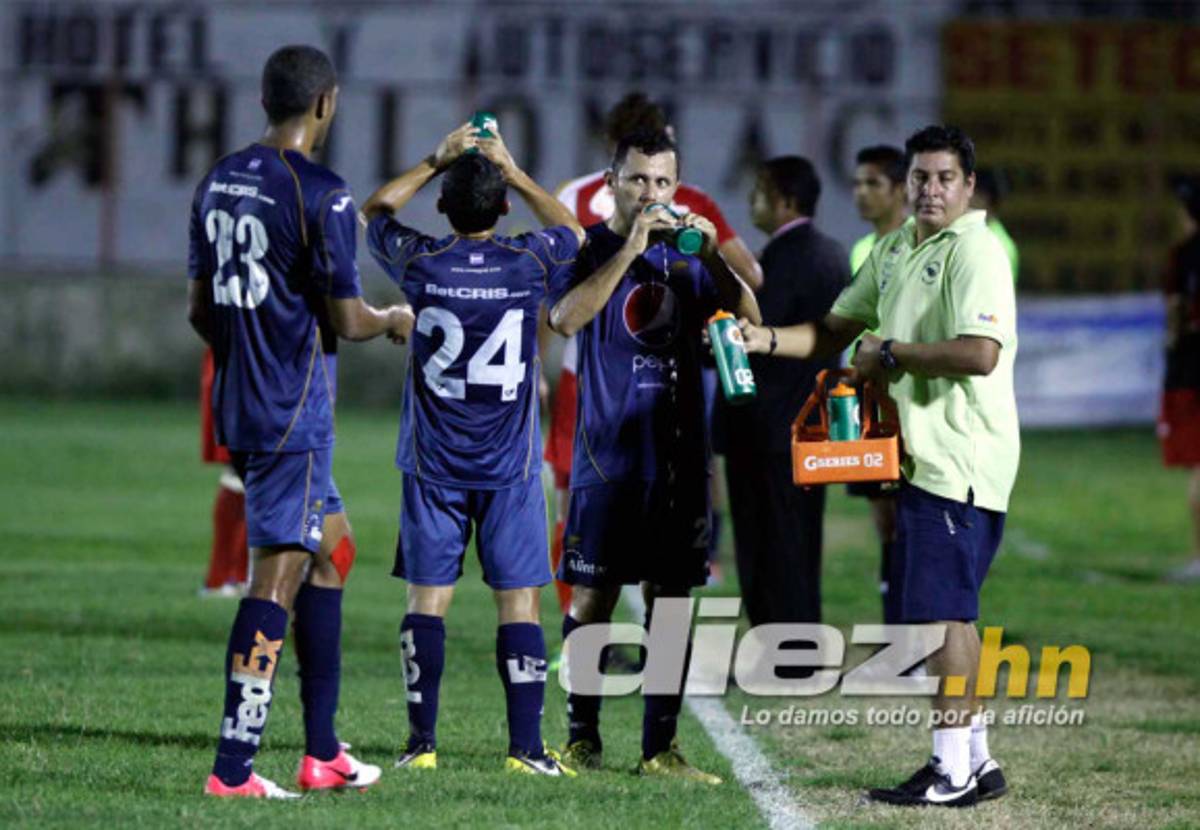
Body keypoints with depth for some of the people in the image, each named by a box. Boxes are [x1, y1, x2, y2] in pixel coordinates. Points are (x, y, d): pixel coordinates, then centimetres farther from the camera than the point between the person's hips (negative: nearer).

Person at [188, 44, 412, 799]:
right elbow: (346, 321, -13)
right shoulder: (322, 196, -15)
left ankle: (323, 752, 21)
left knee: (333, 545, 19)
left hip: (237, 401, 9)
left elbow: (201, 310, 16)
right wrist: (395, 321, 8)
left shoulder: (218, 184, 10)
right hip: (293, 414, -9)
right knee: (281, 570, -8)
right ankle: (233, 770, -11)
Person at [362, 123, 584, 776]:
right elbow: (571, 231, 17)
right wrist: (514, 173, 18)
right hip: (510, 469, 0)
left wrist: (437, 161, 14)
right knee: (519, 601, 1)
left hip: (434, 465, 0)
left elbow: (375, 210, 14)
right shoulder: (528, 263, -8)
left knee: (427, 600, 5)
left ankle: (422, 743, 4)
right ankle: (525, 747, -2)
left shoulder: (421, 262, -8)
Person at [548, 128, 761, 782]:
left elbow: (748, 318, -1)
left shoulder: (686, 255, 9)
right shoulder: (589, 248, 0)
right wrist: (629, 249, -24)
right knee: (592, 597, -1)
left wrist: (711, 257, -15)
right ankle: (582, 736, 9)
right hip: (607, 452, -3)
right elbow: (566, 317, -19)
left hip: (678, 451, 3)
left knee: (670, 598, 3)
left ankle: (659, 747, 7)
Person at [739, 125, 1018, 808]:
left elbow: (980, 353, -26)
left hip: (960, 461, -9)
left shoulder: (975, 252, -13)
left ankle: (953, 770, -6)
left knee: (942, 610, -9)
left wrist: (891, 353, -15)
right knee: (950, 613, 13)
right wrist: (765, 339, 6)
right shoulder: (894, 250, 16)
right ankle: (975, 760, 20)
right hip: (920, 458, 9)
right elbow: (838, 330, 22)